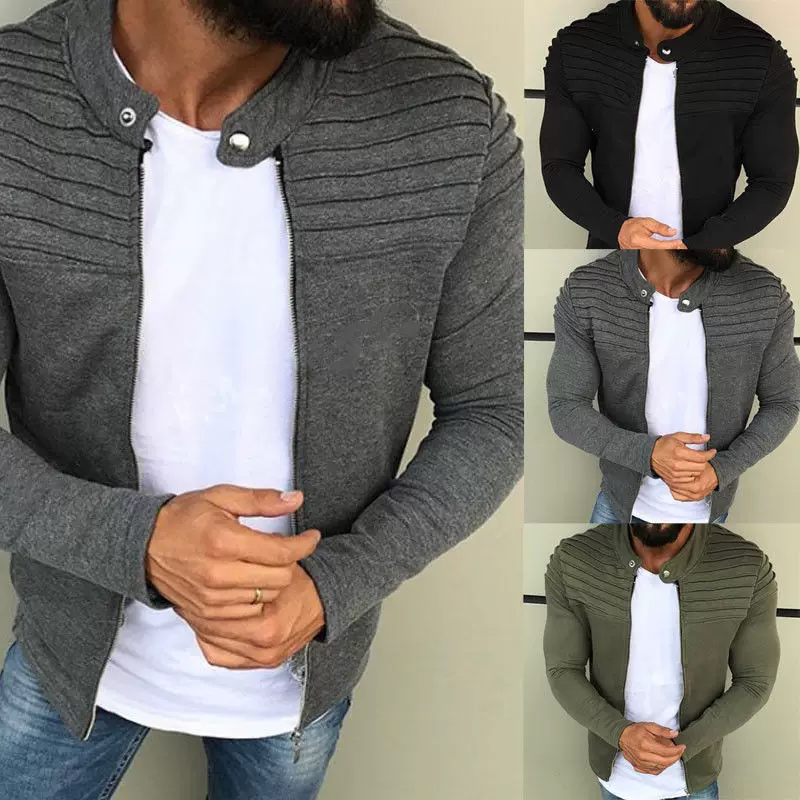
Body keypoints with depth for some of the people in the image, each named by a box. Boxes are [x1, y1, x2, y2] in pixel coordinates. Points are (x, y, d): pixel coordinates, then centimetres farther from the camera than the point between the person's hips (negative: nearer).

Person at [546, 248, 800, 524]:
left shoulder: (766, 295, -22)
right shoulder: (584, 294, -24)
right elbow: (565, 409, -17)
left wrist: (721, 470, -22)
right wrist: (648, 452, -33)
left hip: (705, 509, 1)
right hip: (623, 500, -1)